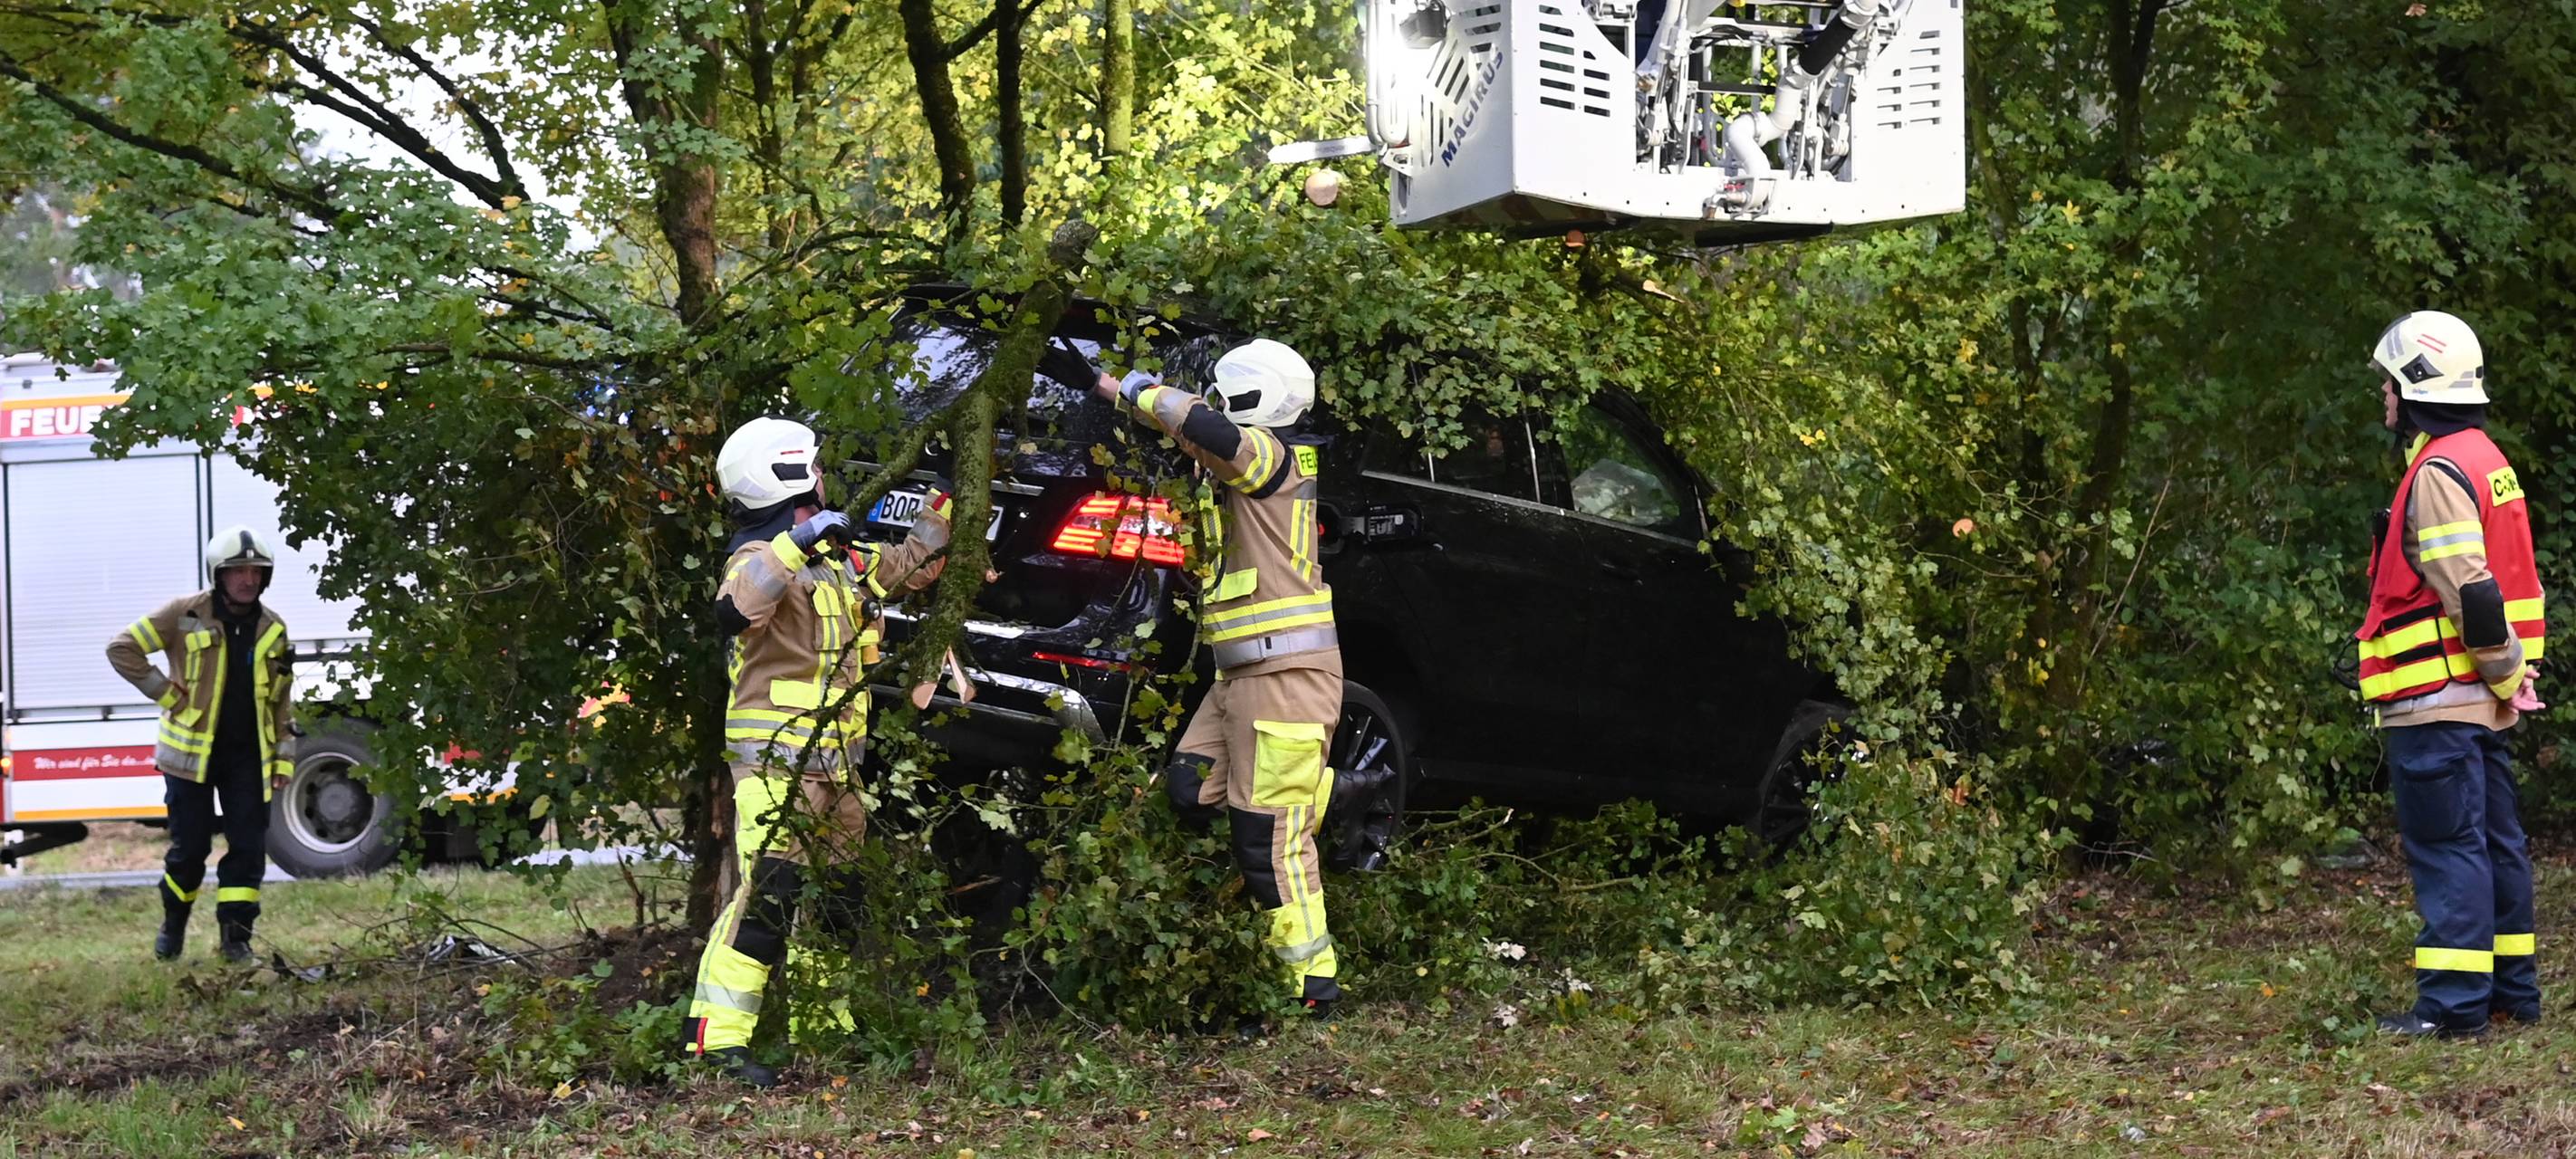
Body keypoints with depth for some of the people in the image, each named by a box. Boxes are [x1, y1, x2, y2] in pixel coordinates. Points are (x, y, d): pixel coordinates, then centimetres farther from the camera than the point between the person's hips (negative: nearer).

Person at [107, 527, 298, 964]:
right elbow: (122, 648, -5)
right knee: (189, 847, 3)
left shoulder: (272, 629, 6)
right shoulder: (185, 614, -6)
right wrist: (165, 692, -9)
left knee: (249, 846, -3)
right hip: (191, 751, -3)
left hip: (247, 757, 3)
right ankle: (174, 923, 26)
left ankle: (236, 933, 4)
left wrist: (284, 756, 6)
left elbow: (281, 701, 12)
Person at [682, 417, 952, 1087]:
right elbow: (733, 612, -33)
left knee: (839, 897, 14)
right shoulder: (764, 556, -11)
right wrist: (794, 547, -39)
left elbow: (910, 567, 31)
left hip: (833, 764, 9)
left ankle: (821, 1027, 23)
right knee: (765, 893, -17)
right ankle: (718, 1036, -18)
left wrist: (946, 501, 28)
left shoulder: (839, 555, 16)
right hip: (775, 759, -9)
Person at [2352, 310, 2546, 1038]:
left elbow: (2472, 591, -21)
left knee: (2446, 847, -7)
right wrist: (2516, 671, 15)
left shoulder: (2438, 473, -15)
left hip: (2436, 701, -10)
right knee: (2493, 841, 14)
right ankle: (2513, 990, 22)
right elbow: (2510, 579, 18)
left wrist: (2506, 672, -11)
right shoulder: (2485, 460, 17)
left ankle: (2455, 1004, -5)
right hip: (2478, 702, 10)